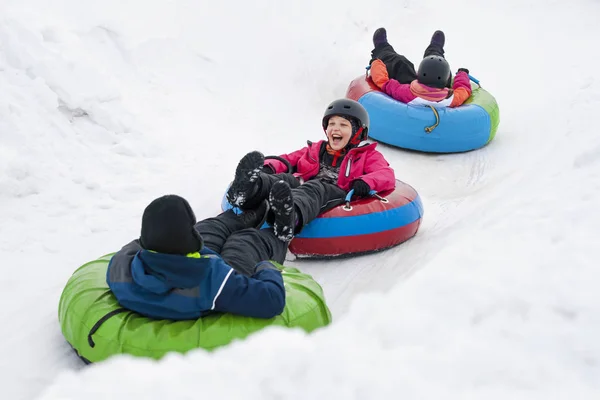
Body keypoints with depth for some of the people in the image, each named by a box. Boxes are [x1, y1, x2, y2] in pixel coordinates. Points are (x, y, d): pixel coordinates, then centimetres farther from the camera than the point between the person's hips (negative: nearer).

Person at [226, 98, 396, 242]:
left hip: (336, 193, -4)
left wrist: (365, 183, -17)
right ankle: (250, 189, -65)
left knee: (314, 188, -38)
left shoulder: (367, 156, 26)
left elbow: (387, 175, 7)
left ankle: (291, 216, -75)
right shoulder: (316, 149, 39)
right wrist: (268, 167, 5)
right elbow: (287, 160, 31)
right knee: (285, 178, -29)